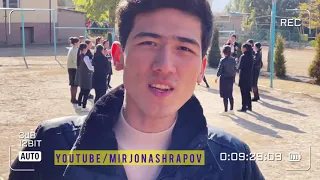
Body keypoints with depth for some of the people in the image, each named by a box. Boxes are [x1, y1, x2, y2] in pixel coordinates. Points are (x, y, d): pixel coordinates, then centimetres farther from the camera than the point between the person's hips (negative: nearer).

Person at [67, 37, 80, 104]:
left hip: (70, 68, 9)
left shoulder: (71, 49, 13)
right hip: (74, 68, -9)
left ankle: (72, 98, 21)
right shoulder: (75, 50, -16)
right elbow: (75, 61, -20)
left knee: (72, 84, 14)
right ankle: (74, 99, 2)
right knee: (75, 85, -3)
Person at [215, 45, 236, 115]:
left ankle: (225, 111, 4)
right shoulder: (233, 60, 1)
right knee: (230, 95, 15)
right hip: (231, 78, 5)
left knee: (225, 95, 1)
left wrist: (217, 77, 5)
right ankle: (231, 109, 19)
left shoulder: (223, 60, -15)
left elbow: (219, 70, -10)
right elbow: (235, 69, 6)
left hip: (224, 79, -5)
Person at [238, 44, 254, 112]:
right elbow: (251, 66, 10)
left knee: (243, 92, -1)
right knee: (248, 92, 17)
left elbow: (240, 67, -15)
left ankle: (244, 107, 2)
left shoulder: (243, 56, -16)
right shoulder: (251, 56, 6)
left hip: (243, 76, -7)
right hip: (249, 76, 7)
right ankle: (249, 106, 23)